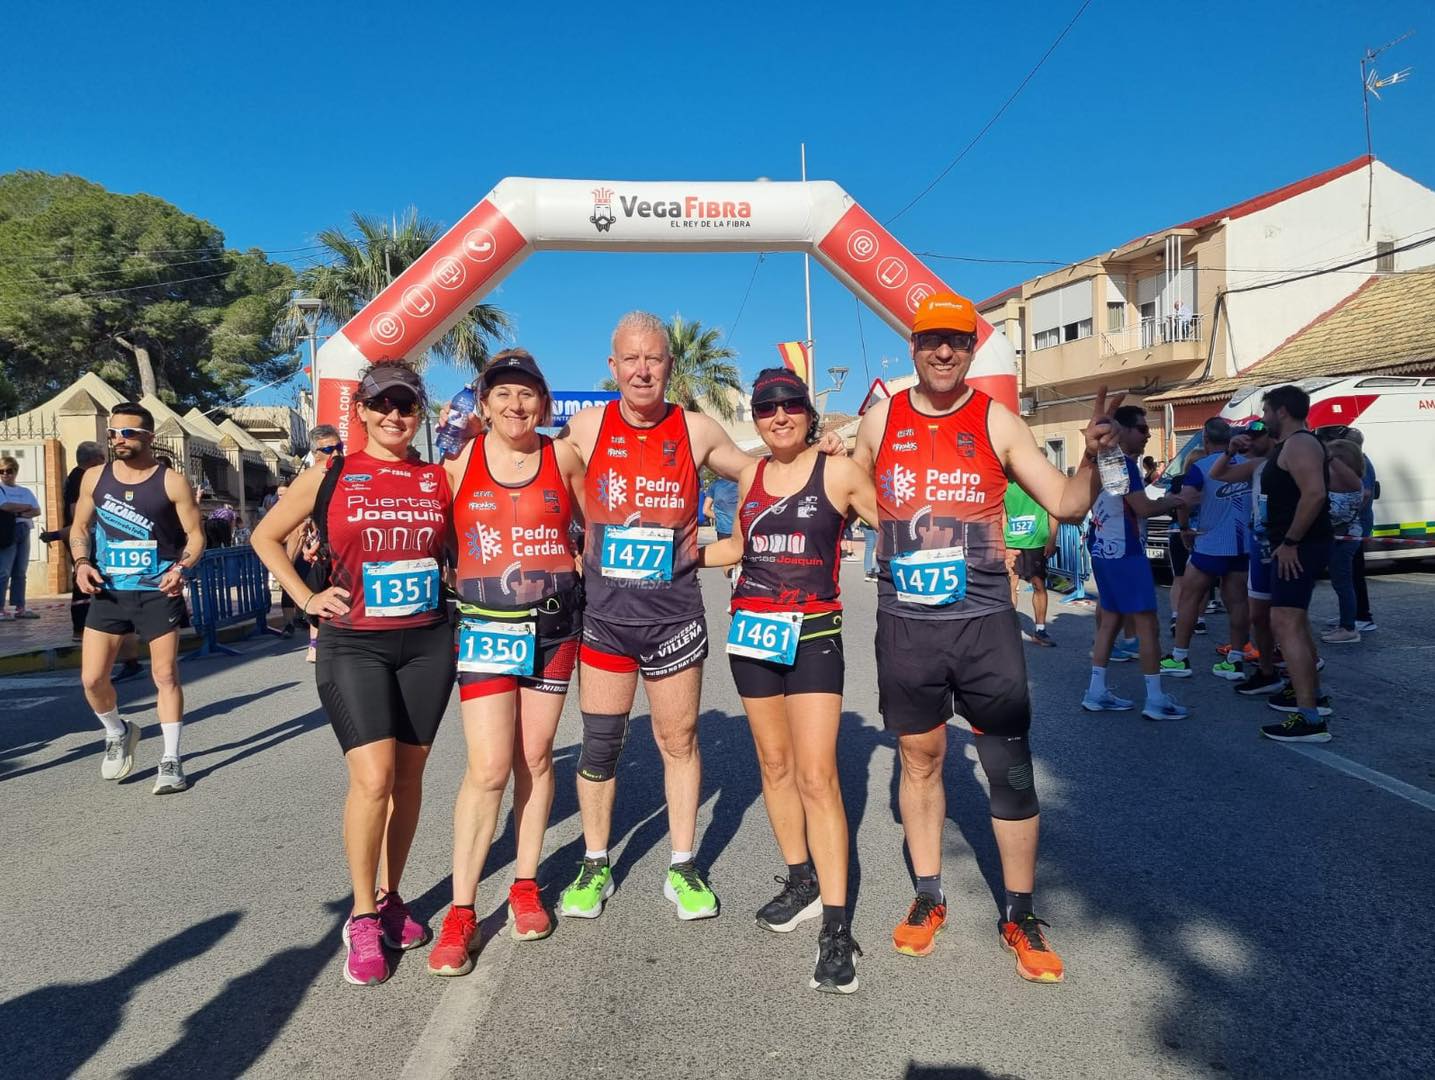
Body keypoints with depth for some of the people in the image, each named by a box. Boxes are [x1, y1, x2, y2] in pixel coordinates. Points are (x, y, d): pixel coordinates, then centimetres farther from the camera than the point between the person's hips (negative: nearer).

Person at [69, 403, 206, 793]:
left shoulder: (172, 482, -7)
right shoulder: (95, 477, 5)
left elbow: (195, 534, -4)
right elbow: (80, 527, 15)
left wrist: (181, 567, -22)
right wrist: (82, 562, -3)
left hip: (158, 593, -3)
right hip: (108, 592, 3)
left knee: (165, 675, 1)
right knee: (92, 678, 1)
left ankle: (171, 760, 11)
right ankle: (118, 734, 30)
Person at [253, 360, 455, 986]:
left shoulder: (440, 479, 4)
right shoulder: (330, 476, 0)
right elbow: (266, 537, 10)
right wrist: (305, 598, 1)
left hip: (428, 643, 3)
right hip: (354, 645, -2)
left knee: (408, 775, 10)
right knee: (373, 778, -12)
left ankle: (390, 897, 28)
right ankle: (362, 916, 8)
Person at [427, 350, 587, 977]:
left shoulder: (563, 458, 2)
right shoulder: (459, 463, 0)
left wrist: (575, 569, 4)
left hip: (554, 623, 2)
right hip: (485, 626, -2)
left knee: (535, 758, 10)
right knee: (488, 767, -7)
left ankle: (525, 885, 27)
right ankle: (461, 911, 7)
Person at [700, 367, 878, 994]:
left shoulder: (839, 473, -3)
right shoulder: (750, 477, 9)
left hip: (813, 634, -5)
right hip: (752, 630, 5)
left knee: (816, 774, -11)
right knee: (775, 764, 12)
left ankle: (836, 926, -4)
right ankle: (802, 882, 30)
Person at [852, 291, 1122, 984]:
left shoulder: (995, 420, 1)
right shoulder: (880, 420, 5)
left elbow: (1065, 505, 1)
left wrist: (1092, 458, -17)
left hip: (984, 621, -1)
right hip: (905, 623, 2)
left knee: (1011, 768, 2)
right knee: (918, 759, 13)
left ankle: (1019, 914, 21)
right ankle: (928, 897, 31)